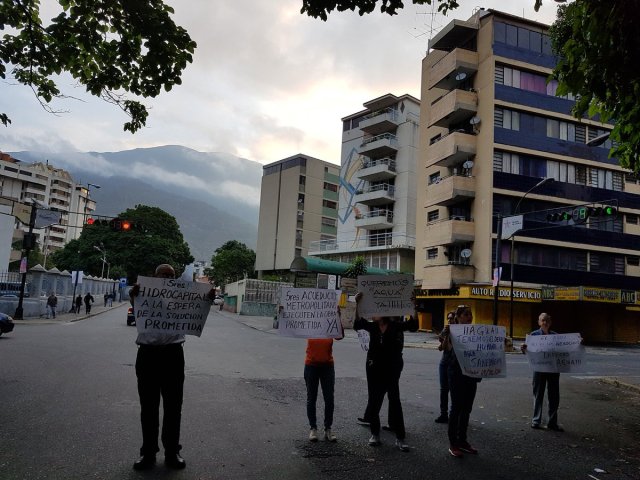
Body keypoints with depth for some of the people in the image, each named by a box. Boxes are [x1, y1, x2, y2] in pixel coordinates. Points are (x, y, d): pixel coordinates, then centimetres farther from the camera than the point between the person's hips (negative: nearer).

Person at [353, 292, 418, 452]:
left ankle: (400, 438, 9)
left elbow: (413, 326, -19)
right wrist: (357, 304, -31)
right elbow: (358, 323, -19)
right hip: (374, 368, 2)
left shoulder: (395, 325, -6)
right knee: (374, 401, 11)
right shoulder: (372, 326, -1)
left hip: (391, 369, -2)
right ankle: (375, 434, 26)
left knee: (394, 400, 2)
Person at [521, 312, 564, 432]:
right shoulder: (534, 335, 0)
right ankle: (536, 421, 16)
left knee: (554, 396, 7)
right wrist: (523, 349, -26)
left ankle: (552, 422, 19)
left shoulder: (555, 335, 6)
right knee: (538, 395, 6)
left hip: (553, 368, 2)